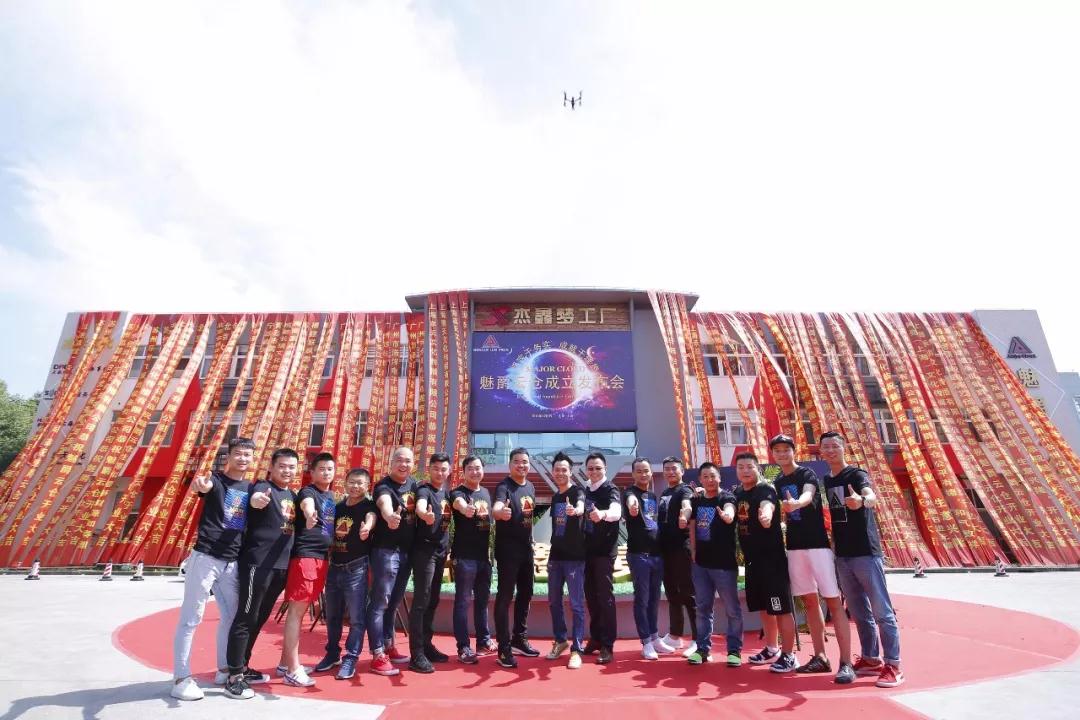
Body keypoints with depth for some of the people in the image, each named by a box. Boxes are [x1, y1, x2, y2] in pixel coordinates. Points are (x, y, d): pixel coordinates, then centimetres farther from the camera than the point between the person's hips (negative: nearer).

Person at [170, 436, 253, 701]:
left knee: (231, 616, 14)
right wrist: (200, 485, -56)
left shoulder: (250, 489, 10)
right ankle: (181, 678, 11)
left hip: (232, 562, 6)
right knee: (190, 619, 0)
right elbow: (200, 487, -33)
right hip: (205, 558, -6)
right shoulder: (215, 479, -7)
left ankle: (224, 669, 29)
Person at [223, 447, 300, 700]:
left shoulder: (293, 496, 14)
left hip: (281, 566, 8)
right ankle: (233, 678, 5)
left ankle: (243, 668, 29)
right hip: (257, 563, -8)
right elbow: (255, 498, -33)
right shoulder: (262, 486, -9)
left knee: (260, 618, 16)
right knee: (246, 618, -3)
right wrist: (257, 499, -56)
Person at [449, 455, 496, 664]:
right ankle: (463, 647, 8)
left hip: (484, 554, 6)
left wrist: (490, 550, 15)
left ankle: (484, 641, 27)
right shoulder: (458, 492, -10)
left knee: (482, 599, 15)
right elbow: (459, 503, -35)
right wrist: (466, 509, -59)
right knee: (463, 601, 0)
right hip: (464, 555, -6)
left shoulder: (486, 493, 11)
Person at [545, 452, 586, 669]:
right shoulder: (554, 497, 11)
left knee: (576, 604, -1)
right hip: (555, 555, 7)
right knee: (554, 601, 14)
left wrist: (576, 510, -57)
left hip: (574, 556, -7)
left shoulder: (577, 492, -10)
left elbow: (580, 505, -34)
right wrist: (553, 548, 15)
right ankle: (560, 641, 30)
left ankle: (577, 649, 8)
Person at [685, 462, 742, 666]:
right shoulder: (696, 500, 6)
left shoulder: (727, 497, -9)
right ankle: (703, 648, 22)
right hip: (700, 563, 5)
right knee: (703, 608, 12)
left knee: (732, 609, 5)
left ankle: (734, 650, 19)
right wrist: (693, 552, 10)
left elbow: (729, 511, -32)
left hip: (724, 563, -4)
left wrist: (727, 515, -55)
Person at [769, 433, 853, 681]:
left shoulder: (807, 474, -9)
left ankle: (846, 663, -1)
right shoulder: (778, 483, 11)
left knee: (833, 602, -5)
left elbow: (808, 496, -31)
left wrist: (795, 504, -51)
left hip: (818, 544, -6)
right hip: (795, 547, 7)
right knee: (810, 602, 11)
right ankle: (820, 657, 20)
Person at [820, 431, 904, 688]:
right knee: (859, 612, 15)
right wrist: (834, 542, 11)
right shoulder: (826, 481, 9)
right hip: (842, 555, 7)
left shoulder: (856, 474, -11)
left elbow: (872, 496, -33)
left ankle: (894, 665, 10)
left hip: (866, 553, -7)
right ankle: (871, 659, 27)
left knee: (881, 611, 0)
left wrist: (862, 501, -54)